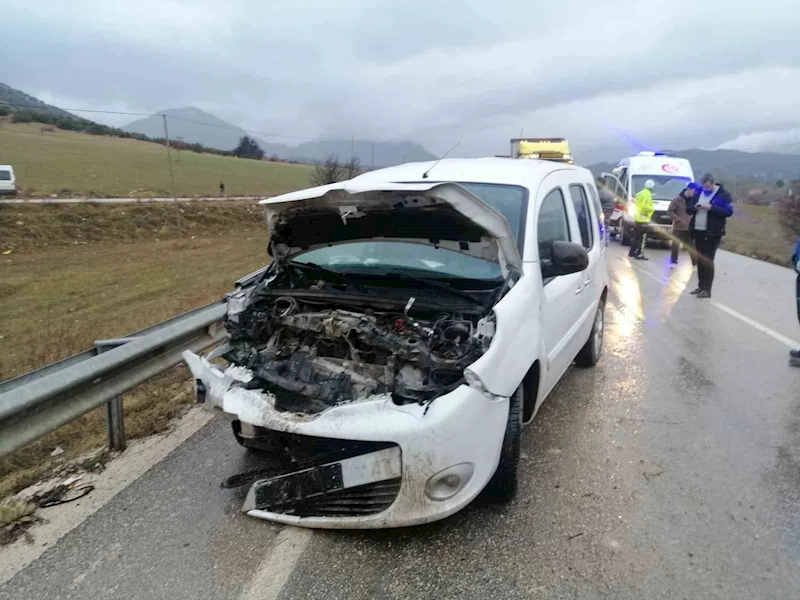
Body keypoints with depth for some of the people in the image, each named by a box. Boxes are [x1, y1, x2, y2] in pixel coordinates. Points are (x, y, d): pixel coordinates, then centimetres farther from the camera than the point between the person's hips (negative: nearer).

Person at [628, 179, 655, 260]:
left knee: (636, 237, 16)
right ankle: (640, 254, -8)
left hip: (637, 218, 9)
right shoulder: (647, 195, -14)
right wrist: (652, 209, -7)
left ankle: (632, 252, 21)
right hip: (643, 219, -9)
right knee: (642, 238, -7)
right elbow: (646, 207, -23)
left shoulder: (640, 194, 15)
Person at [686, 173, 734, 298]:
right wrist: (694, 207, -9)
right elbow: (688, 209, 13)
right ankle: (701, 286, 20)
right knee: (700, 260, 11)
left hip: (713, 233, -6)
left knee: (708, 261, -7)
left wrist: (711, 208, -22)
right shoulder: (699, 193, 12)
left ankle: (707, 289, -4)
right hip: (698, 231, 6)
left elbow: (728, 211, -12)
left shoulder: (723, 194, -4)